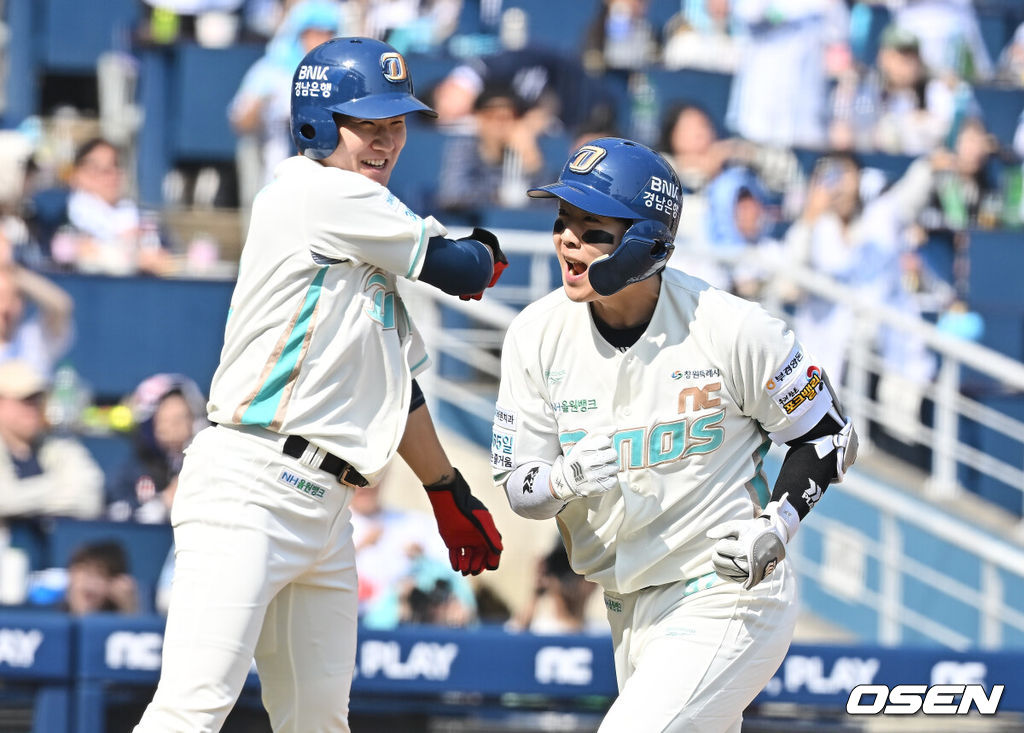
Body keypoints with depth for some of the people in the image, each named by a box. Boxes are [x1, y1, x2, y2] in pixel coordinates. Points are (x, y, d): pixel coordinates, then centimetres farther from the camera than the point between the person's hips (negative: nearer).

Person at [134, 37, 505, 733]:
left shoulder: (367, 243, 22)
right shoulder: (316, 191, -6)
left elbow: (394, 382, 29)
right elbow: (459, 270, -3)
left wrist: (449, 493, 32)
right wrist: (485, 252, 20)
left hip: (324, 508, 10)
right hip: (250, 487, -10)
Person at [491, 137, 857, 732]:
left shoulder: (733, 331, -15)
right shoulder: (539, 334, -3)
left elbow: (830, 438, -2)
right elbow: (518, 485, 1)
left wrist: (777, 527, -17)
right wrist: (564, 480, -22)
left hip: (729, 599, -6)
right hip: (631, 611, 6)